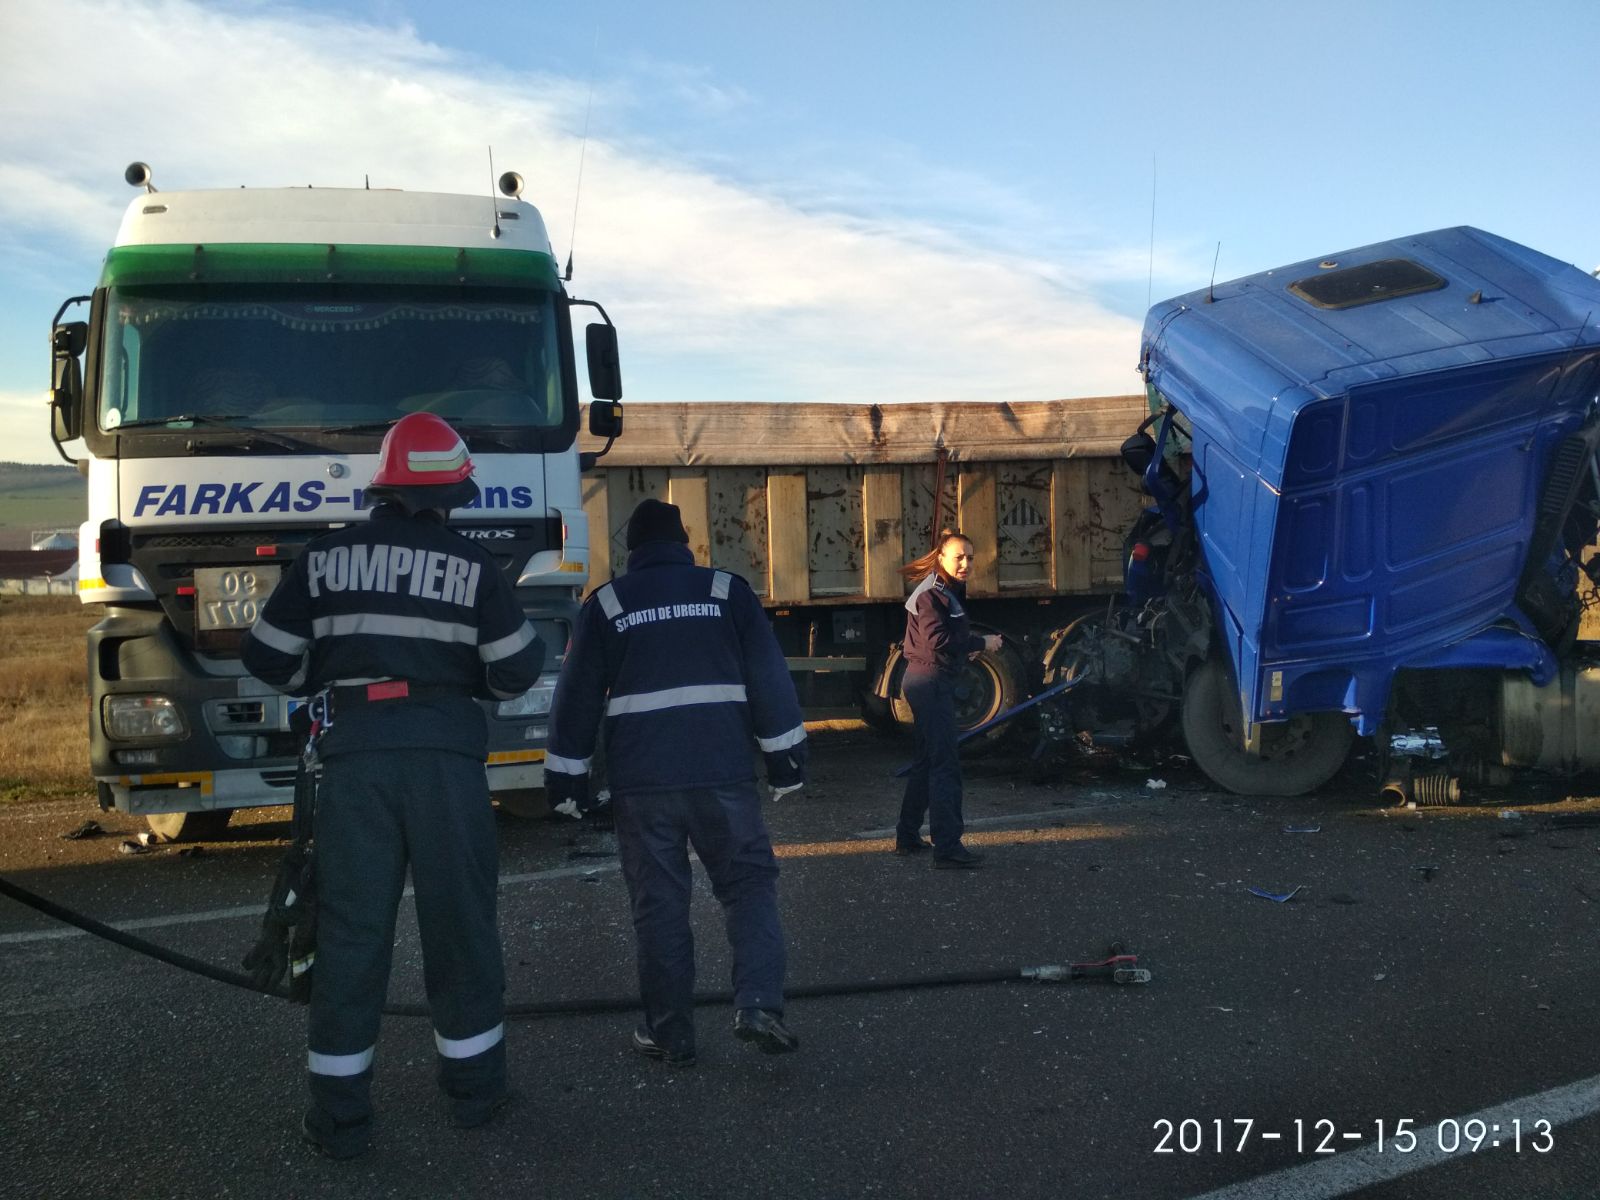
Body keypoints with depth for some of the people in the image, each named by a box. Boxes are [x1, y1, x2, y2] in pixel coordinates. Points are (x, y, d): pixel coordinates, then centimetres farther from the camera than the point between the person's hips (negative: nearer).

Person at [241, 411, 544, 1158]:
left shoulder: (324, 560, 4)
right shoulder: (472, 566, 0)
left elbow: (269, 661, 7)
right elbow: (516, 672, 1)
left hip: (356, 754, 1)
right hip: (446, 754, -1)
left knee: (350, 931, 6)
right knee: (460, 922, 11)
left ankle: (339, 1115, 12)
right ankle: (473, 1089, 23)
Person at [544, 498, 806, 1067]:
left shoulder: (604, 604, 6)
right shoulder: (728, 591, 5)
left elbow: (577, 696, 7)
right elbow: (770, 678, 2)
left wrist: (567, 773, 14)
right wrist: (785, 753, 8)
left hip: (641, 781, 0)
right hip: (723, 774, 0)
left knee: (658, 903, 7)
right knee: (748, 883, 10)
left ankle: (670, 1033, 13)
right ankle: (758, 1004, -6)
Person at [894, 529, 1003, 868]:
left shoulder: (949, 590, 15)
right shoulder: (931, 594, -15)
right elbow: (938, 643, -25)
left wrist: (968, 647, 5)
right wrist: (981, 643, -17)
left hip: (934, 681, 11)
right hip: (930, 681, -11)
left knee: (927, 760, 17)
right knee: (945, 764, -11)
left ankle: (907, 837, 27)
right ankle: (947, 847, -11)